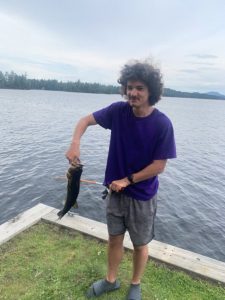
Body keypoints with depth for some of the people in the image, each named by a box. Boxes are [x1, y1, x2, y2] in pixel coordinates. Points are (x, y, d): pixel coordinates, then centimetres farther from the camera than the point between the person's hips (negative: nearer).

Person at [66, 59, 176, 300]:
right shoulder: (118, 111, -11)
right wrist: (75, 143, -21)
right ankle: (111, 280, 47)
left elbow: (159, 166, -16)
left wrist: (127, 180, -15)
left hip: (143, 196, -3)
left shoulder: (162, 124, -20)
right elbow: (86, 120, -2)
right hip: (116, 191, 3)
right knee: (114, 239, 21)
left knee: (140, 244, 18)